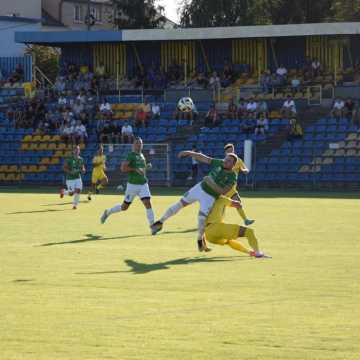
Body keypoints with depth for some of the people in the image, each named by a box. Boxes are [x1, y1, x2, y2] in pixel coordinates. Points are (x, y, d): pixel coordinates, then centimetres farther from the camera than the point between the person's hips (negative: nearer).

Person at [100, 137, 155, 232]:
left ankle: (152, 225, -13)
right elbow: (123, 168, -18)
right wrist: (135, 169, -23)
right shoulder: (131, 155, -8)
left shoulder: (142, 156, 13)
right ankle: (108, 212, 30)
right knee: (124, 207, 6)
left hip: (143, 184, 5)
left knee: (148, 203, -13)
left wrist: (146, 167, 10)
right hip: (132, 184, -5)